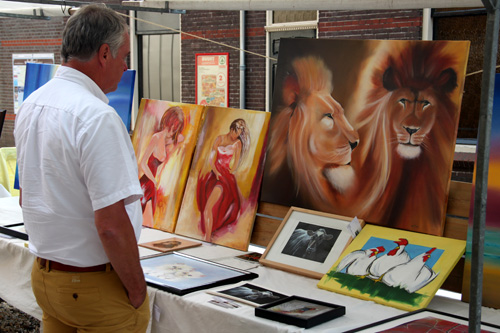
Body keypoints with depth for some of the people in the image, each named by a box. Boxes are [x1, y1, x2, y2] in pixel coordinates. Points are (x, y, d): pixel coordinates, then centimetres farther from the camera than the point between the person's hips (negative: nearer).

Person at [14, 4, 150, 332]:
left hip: (44, 274, 8)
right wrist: (137, 290, -14)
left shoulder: (31, 106, 5)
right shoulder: (98, 117, -23)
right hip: (95, 284, -8)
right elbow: (111, 225, -26)